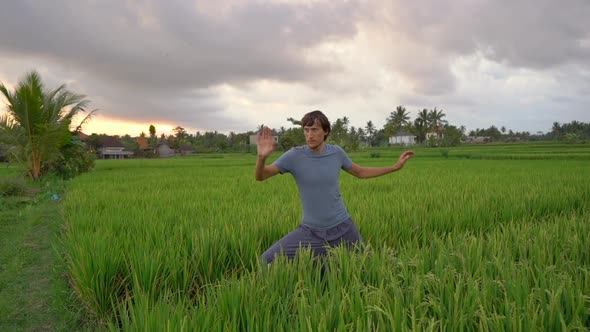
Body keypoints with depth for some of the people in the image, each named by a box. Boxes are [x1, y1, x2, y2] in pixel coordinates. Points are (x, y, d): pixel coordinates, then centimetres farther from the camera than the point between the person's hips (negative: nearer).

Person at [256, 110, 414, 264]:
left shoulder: (336, 152, -4)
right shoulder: (294, 155, -12)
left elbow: (360, 172, 13)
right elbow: (260, 177, -12)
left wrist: (395, 166, 12)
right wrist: (262, 157, -34)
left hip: (343, 227, 2)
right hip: (311, 231, -1)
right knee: (267, 262, -12)